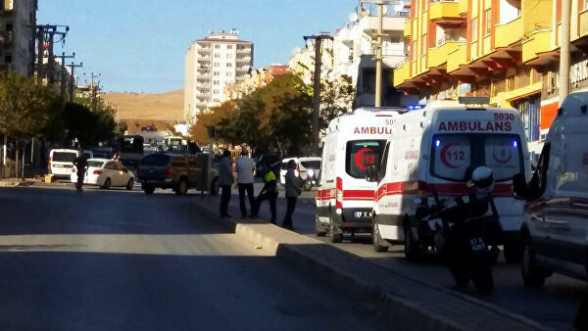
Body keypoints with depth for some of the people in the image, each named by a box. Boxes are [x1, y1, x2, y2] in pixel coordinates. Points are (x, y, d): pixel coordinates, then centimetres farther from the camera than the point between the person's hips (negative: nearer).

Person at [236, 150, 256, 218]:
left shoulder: (238, 160, -8)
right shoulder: (251, 160, -6)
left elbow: (237, 169, 2)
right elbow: (254, 168, 9)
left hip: (241, 181, -1)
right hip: (249, 181, 1)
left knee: (242, 198, 6)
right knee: (251, 197, 13)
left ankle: (243, 213, 3)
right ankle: (253, 212, 15)